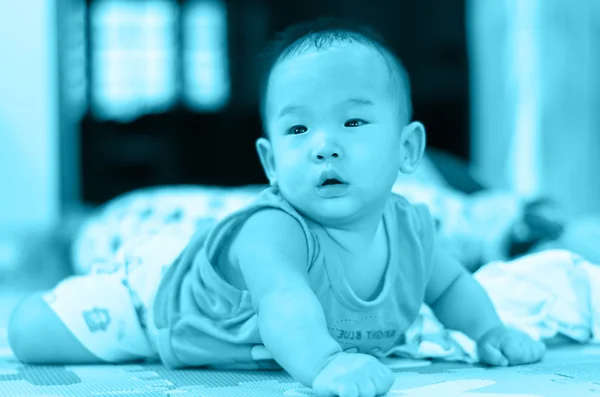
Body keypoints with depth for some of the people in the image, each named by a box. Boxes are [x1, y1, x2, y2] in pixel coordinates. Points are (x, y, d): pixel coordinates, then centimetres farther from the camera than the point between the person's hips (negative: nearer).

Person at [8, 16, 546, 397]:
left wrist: (491, 332, -13)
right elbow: (285, 304, -65)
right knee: (31, 334, -3)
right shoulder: (272, 232, -45)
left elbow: (451, 284, -1)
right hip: (163, 288, -6)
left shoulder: (409, 226, -23)